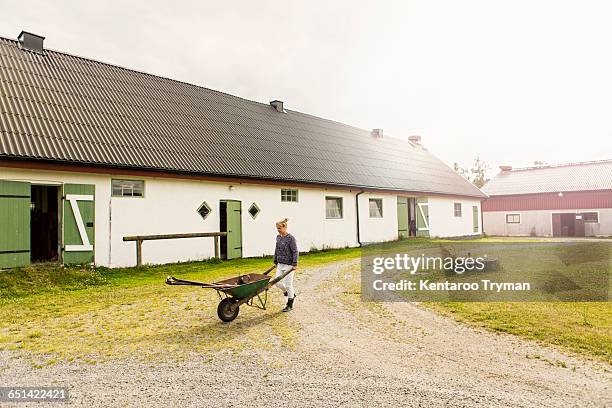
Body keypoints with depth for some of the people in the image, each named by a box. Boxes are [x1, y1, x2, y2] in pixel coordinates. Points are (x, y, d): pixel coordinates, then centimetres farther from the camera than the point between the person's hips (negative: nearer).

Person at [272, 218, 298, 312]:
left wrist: (295, 264, -18)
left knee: (288, 284, 0)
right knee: (277, 283, 6)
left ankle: (290, 305, 17)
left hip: (289, 265, -7)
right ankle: (291, 295, 31)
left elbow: (295, 252, -14)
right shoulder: (278, 237, 7)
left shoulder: (291, 238, -14)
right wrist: (275, 261, 19)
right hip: (280, 264, 7)